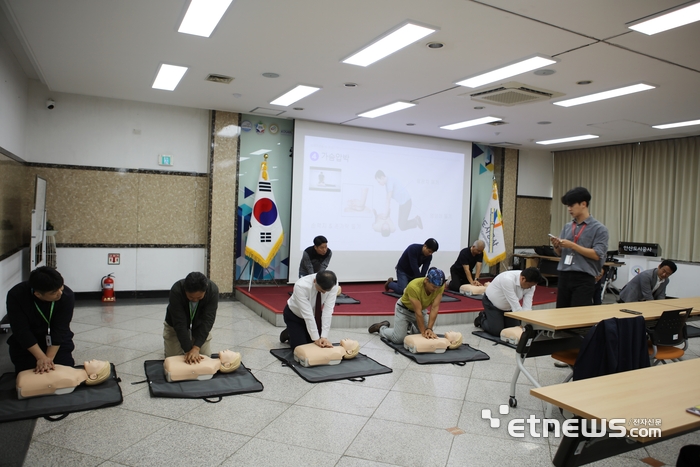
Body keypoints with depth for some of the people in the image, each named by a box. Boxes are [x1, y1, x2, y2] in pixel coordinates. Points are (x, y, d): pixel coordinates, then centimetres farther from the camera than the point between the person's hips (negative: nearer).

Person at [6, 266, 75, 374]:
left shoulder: (67, 295, -27)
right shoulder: (16, 296, -28)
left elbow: (60, 330, -24)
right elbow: (22, 331, -26)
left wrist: (49, 358, -29)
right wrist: (42, 357, -31)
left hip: (58, 342, 0)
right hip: (26, 343, 0)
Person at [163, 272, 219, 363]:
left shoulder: (213, 290, -33)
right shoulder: (176, 290, -37)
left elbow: (207, 320, -32)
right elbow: (179, 323, -35)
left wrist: (196, 348, -39)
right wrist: (188, 350, -38)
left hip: (200, 325, 1)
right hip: (175, 325, -1)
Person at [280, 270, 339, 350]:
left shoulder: (332, 284, -28)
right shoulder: (301, 286, -39)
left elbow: (328, 310, -28)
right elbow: (307, 314, -36)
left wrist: (324, 336, -32)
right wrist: (316, 338, -33)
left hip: (314, 315, 4)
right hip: (295, 315, -4)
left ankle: (302, 333, 25)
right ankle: (288, 334, 19)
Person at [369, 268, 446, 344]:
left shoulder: (440, 286, -24)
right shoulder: (413, 287, -39)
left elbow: (434, 308, -23)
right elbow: (418, 312, -34)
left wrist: (429, 329, -29)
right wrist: (423, 332, -30)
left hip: (422, 309, 5)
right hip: (404, 309, -5)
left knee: (429, 336, 0)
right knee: (398, 339, -13)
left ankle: (411, 327, 29)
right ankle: (381, 327, 17)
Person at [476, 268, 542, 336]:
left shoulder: (531, 284, -19)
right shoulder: (507, 280, -40)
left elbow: (527, 306, -22)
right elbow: (515, 305, -38)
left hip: (508, 306, 6)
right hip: (492, 303, -6)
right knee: (497, 331, -13)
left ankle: (499, 319, 25)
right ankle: (482, 319, 15)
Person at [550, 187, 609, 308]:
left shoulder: (599, 229, -5)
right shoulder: (567, 227, 11)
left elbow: (597, 254, -14)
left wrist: (572, 245, -17)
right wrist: (556, 245, -5)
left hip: (584, 279, -6)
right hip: (564, 277, 6)